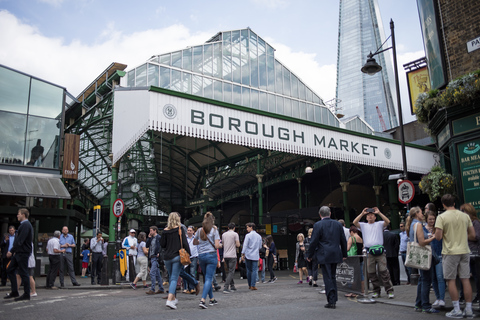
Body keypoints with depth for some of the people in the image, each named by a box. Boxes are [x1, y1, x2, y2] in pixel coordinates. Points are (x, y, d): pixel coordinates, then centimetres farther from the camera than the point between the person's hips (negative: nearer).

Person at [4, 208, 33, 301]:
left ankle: (26, 294, 6)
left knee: (23, 273, -3)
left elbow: (20, 240, -21)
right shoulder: (23, 225, 16)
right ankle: (14, 292, 19)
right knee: (10, 270, 12)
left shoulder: (26, 225, -16)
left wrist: (11, 251, -18)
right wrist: (14, 251, 12)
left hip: (23, 253, -10)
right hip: (19, 253, 10)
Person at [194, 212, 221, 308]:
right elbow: (217, 245, -12)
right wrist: (220, 245, 9)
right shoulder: (214, 230, -6)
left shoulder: (199, 230, 6)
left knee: (207, 277, 17)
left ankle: (212, 299, 26)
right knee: (209, 278, -3)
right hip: (211, 255, -4)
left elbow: (194, 242, 18)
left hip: (201, 256, 5)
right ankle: (202, 300, -16)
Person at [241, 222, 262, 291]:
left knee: (249, 270, 8)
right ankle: (253, 285, -5)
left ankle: (249, 285, 15)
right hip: (255, 256, 2)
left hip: (248, 255, -2)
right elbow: (260, 246, 15)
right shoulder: (259, 236, 7)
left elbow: (245, 246, -9)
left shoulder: (248, 235, -7)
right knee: (254, 271, 1)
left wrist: (243, 254, -5)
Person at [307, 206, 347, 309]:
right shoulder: (338, 224, 7)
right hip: (335, 255, 5)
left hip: (324, 255, -5)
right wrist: (344, 254, 21)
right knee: (332, 277, 16)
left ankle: (331, 301, -1)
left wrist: (309, 255, 2)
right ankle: (334, 299, 21)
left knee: (328, 278, -1)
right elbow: (343, 240, 12)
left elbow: (314, 242, -8)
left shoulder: (318, 225, -8)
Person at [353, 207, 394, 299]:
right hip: (369, 252, 2)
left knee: (384, 271, -5)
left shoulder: (379, 224, 10)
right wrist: (362, 213, -5)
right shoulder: (363, 225, 14)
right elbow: (355, 222, -3)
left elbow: (387, 221, -8)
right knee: (371, 273, 6)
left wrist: (379, 213, -11)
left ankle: (389, 291, 0)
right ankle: (376, 291, 16)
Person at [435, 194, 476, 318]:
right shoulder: (465, 216, 6)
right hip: (464, 251, 5)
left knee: (451, 280, 3)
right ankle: (468, 309, 12)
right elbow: (472, 235, 8)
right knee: (465, 280, 8)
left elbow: (438, 237, -13)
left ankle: (457, 310, 5)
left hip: (450, 252, -4)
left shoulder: (442, 217, -9)